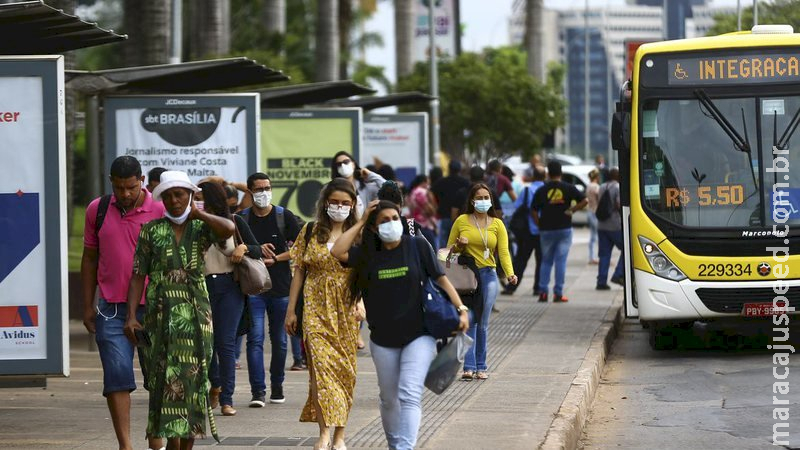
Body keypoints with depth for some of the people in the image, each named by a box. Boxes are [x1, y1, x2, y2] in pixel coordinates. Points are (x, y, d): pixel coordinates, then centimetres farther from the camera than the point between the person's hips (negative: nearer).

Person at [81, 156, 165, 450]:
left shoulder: (160, 211, -2)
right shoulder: (97, 210, 6)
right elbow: (90, 259, 14)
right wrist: (88, 305, 11)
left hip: (152, 306, -1)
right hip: (112, 307, 1)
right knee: (117, 377, -6)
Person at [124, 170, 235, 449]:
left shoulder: (201, 228, 6)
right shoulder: (152, 230, 6)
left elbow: (228, 229, -18)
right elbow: (138, 275, 2)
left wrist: (199, 214, -6)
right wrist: (131, 316, -6)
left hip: (196, 313, 1)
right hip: (161, 315, -1)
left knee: (192, 379, 2)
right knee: (166, 380, -6)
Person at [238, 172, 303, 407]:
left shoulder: (285, 217, 3)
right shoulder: (241, 219, 4)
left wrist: (275, 259, -11)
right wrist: (256, 250, -9)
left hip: (281, 288, 1)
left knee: (279, 341, 8)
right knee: (255, 339, -10)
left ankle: (277, 386, 22)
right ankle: (258, 391, -13)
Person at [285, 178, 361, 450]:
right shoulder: (311, 232, 7)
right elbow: (299, 272, 10)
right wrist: (291, 310, 6)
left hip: (346, 309, 1)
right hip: (316, 309, 0)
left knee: (344, 367, 4)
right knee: (321, 364, -14)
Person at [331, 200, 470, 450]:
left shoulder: (418, 246, -2)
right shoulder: (368, 254, 3)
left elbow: (440, 279, 1)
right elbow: (337, 252, -12)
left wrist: (461, 309, -8)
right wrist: (360, 222, -5)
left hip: (418, 335, -3)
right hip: (383, 338, 3)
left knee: (409, 395, -17)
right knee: (389, 399, 13)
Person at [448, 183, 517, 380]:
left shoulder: (497, 224, 8)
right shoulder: (461, 221, 5)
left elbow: (503, 251, 0)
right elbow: (449, 249, 13)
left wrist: (510, 273, -17)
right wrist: (460, 245, -9)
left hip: (488, 275, 1)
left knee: (483, 323, 2)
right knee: (468, 321, -10)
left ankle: (481, 366, 8)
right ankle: (469, 366, -14)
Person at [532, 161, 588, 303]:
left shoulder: (542, 190, 0)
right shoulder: (568, 188, -1)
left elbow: (534, 211, -1)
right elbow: (584, 201, -7)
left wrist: (540, 225, 7)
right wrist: (571, 210, -1)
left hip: (546, 230, 1)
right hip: (564, 229, -1)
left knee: (546, 261, 12)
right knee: (561, 261, 2)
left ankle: (543, 291, 4)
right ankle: (558, 293, -2)